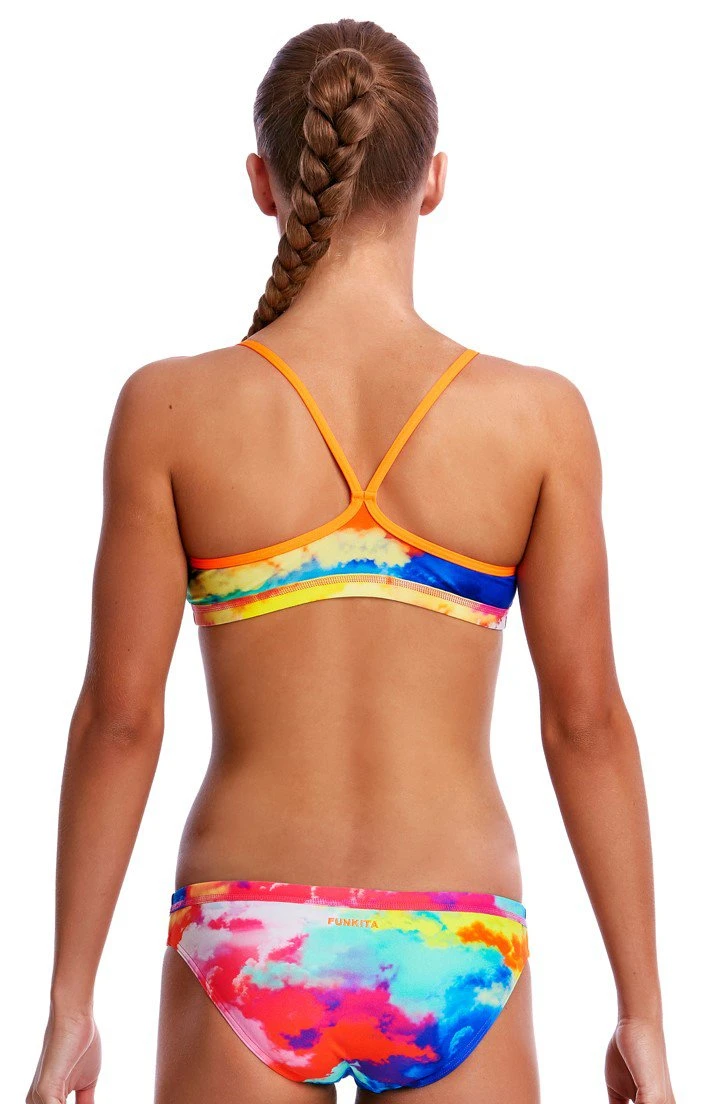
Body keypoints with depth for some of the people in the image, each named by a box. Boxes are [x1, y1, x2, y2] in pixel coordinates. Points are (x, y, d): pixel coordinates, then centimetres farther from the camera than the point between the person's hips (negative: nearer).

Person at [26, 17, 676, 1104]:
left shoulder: (171, 410, -7)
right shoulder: (539, 415, -6)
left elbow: (119, 718, -5)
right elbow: (588, 725, -4)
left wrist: (70, 1004, 4)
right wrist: (642, 1010, 4)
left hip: (250, 946, 0)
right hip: (455, 960, 0)